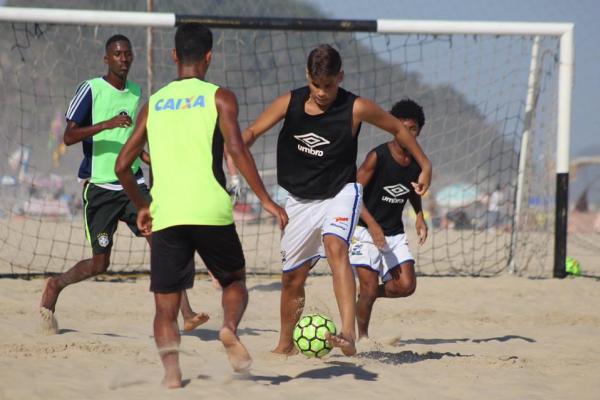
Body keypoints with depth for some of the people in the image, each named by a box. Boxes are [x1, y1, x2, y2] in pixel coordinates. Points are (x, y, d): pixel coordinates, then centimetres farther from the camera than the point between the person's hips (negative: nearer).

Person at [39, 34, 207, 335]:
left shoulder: (136, 92, 12)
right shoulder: (91, 89, -7)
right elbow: (69, 137, -14)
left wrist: (148, 159, 13)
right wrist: (106, 124, -25)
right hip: (99, 186, -5)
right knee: (100, 263, 1)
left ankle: (186, 315, -17)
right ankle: (54, 287, 30)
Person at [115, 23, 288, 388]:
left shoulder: (153, 104, 16)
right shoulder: (219, 97, 5)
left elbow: (123, 165, 16)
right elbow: (236, 149, -9)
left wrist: (142, 206, 31)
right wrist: (266, 199, -6)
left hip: (165, 216, 2)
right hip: (210, 211, -2)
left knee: (166, 308, 7)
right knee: (234, 281, 21)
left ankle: (171, 368, -19)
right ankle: (230, 328, -11)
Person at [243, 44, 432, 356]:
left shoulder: (356, 109, -14)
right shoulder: (290, 103, -8)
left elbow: (397, 128, 1)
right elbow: (252, 132, -2)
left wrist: (425, 165, 7)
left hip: (340, 193, -4)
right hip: (299, 199, 4)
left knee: (335, 247, -33)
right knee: (292, 276, 11)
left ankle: (348, 334, -46)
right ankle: (285, 345, 35)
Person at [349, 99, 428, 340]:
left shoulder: (417, 162, 1)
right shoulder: (378, 156, -15)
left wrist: (420, 216, 5)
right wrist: (372, 224, -27)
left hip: (395, 233, 5)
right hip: (366, 230, -5)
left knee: (406, 286, -6)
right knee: (369, 288, -9)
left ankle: (366, 296, 21)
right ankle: (362, 336, 12)